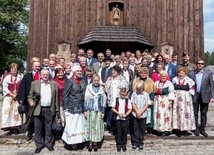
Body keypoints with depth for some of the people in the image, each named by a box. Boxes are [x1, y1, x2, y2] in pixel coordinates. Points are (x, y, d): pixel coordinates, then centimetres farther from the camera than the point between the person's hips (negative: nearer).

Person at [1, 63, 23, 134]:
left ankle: (16, 126, 10)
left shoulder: (19, 77, 3)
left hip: (17, 97, 2)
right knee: (8, 111, -3)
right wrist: (12, 94, -11)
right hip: (8, 97, -2)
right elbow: (5, 88, -6)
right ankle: (9, 126, 4)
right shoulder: (7, 77, -3)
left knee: (16, 111, 3)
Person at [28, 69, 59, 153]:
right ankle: (39, 145, 21)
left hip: (49, 110, 1)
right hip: (38, 110, 0)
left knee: (49, 128, 10)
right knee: (38, 128, 7)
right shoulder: (34, 84, 4)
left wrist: (56, 109, 6)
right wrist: (31, 102, -13)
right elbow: (30, 96, 7)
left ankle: (49, 143, 25)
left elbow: (56, 97, 8)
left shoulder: (54, 84, 7)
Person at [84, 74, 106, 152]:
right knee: (90, 126, 3)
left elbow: (103, 101, 6)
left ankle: (95, 143, 18)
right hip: (90, 110, -1)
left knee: (97, 126, 6)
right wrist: (85, 110, -2)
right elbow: (86, 99, 1)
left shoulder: (101, 89, 3)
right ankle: (90, 143, 14)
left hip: (98, 111, 1)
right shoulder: (88, 88, -1)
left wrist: (103, 112, 4)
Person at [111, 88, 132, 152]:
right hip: (118, 118, 0)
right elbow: (113, 108, 0)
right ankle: (119, 145, 17)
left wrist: (125, 114, -15)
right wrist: (118, 113, -13)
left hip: (125, 119, 0)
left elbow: (130, 109, 1)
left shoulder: (128, 100, 3)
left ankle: (124, 145, 20)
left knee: (124, 132, 6)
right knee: (118, 132, 6)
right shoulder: (116, 100, 2)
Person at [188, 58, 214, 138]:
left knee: (204, 114, 9)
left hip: (204, 96, 0)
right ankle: (196, 129, 21)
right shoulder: (191, 73, 1)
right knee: (195, 113, 8)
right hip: (194, 96, 0)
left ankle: (202, 129, 20)